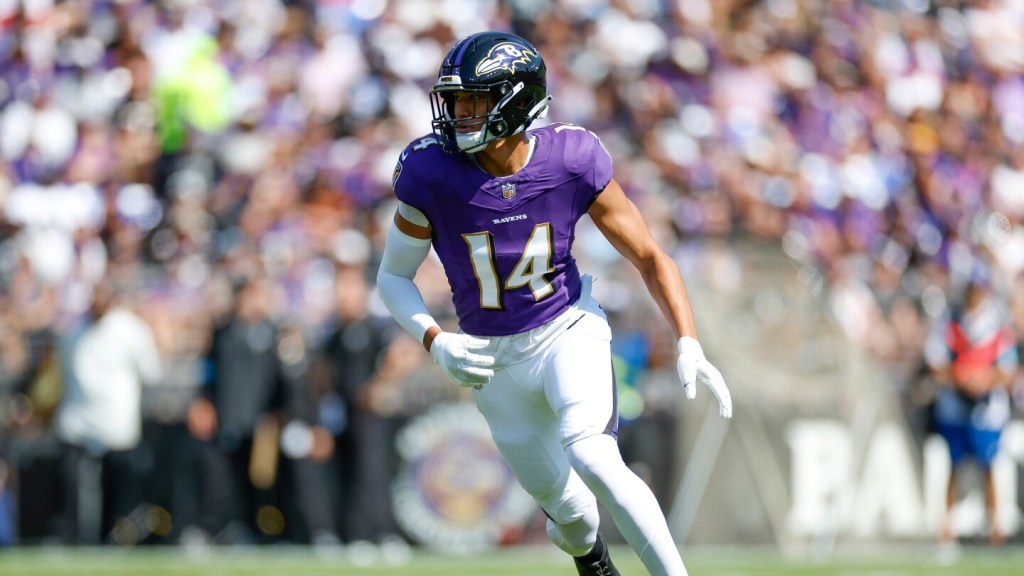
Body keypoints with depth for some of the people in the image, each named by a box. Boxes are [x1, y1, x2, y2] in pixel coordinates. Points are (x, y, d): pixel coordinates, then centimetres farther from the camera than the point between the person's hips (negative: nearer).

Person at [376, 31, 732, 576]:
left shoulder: (570, 161, -19)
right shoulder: (433, 175, -19)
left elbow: (650, 258, -9)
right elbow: (393, 277, -5)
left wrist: (689, 346, -21)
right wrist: (436, 342, -23)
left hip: (568, 332, -2)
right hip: (493, 361, 2)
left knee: (591, 458, -30)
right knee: (562, 503, 14)